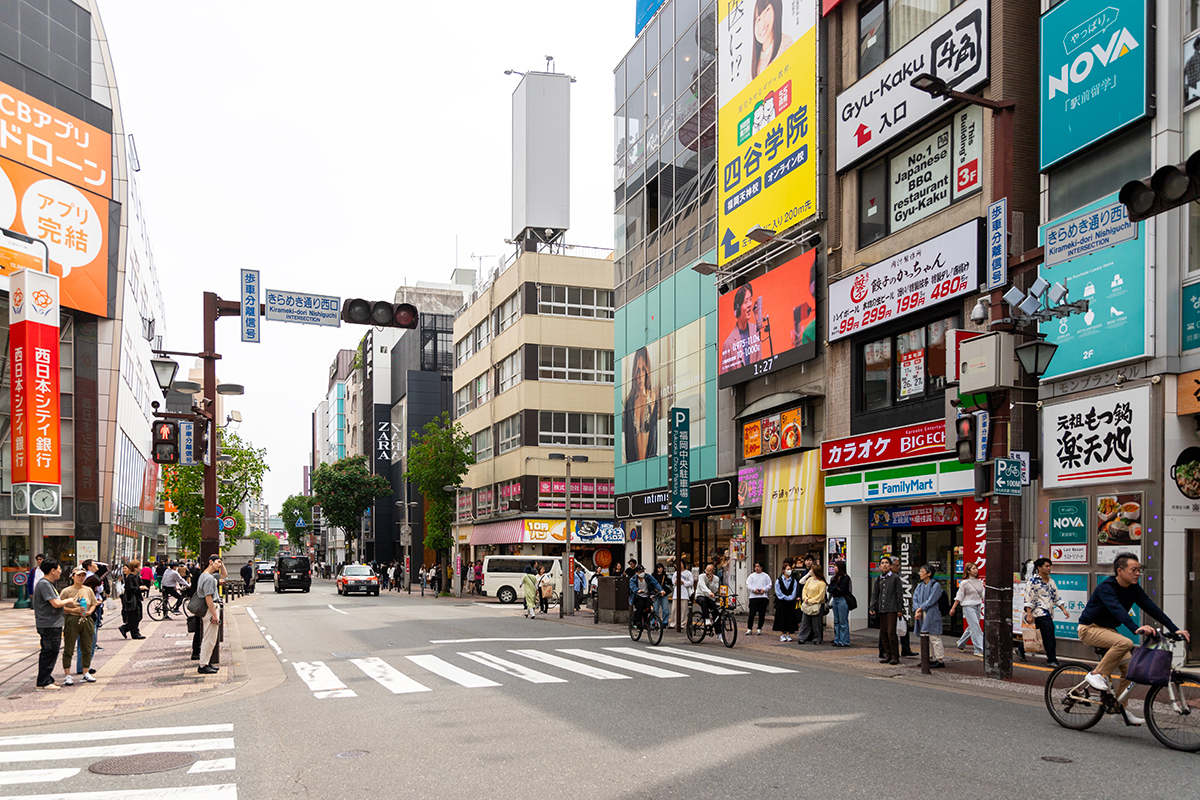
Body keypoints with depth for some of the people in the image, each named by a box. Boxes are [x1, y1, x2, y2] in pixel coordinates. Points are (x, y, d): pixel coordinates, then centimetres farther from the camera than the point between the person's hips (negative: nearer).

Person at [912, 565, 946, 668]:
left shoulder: (936, 585, -5)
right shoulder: (920, 586, 15)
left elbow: (931, 600, -13)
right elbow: (915, 599, 5)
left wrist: (920, 608, -13)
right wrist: (917, 611, -11)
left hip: (932, 615, -7)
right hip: (922, 615, 7)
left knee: (934, 638, -8)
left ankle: (941, 660, -5)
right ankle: (931, 659, 17)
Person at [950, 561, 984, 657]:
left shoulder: (979, 582, 9)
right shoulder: (964, 583, -7)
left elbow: (982, 594, 15)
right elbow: (959, 596, -4)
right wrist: (953, 608, -3)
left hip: (978, 606, 6)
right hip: (968, 606, -6)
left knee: (971, 627, 12)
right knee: (975, 628, -11)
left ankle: (961, 643, 31)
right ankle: (979, 650, -11)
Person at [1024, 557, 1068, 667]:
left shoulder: (1051, 581, 18)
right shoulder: (1033, 581, -5)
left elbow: (1056, 597, 22)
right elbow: (1029, 599, -9)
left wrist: (1064, 609, 11)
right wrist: (1029, 615, -15)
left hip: (1049, 613, 8)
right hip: (1040, 613, -8)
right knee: (1049, 635, -18)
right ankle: (1052, 659, -15)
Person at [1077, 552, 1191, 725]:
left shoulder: (1134, 589, 0)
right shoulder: (1106, 588, -24)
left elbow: (1151, 607, -6)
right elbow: (1117, 609, -40)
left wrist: (1175, 630, -15)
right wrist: (1136, 628, -56)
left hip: (1107, 629, 8)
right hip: (1089, 628, -8)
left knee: (1128, 668, -4)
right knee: (1125, 643, -32)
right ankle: (1096, 674, -20)